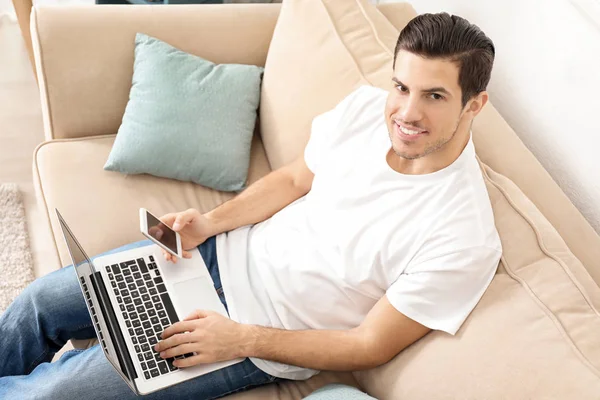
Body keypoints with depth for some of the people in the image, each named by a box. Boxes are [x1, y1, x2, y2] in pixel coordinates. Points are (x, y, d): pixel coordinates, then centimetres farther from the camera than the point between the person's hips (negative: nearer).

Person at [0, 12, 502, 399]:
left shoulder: (463, 238, -25)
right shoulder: (367, 105, -10)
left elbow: (371, 345, -17)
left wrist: (244, 340, -20)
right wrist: (210, 222, -9)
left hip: (262, 346, -5)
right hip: (228, 252, 5)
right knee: (41, 301, 8)